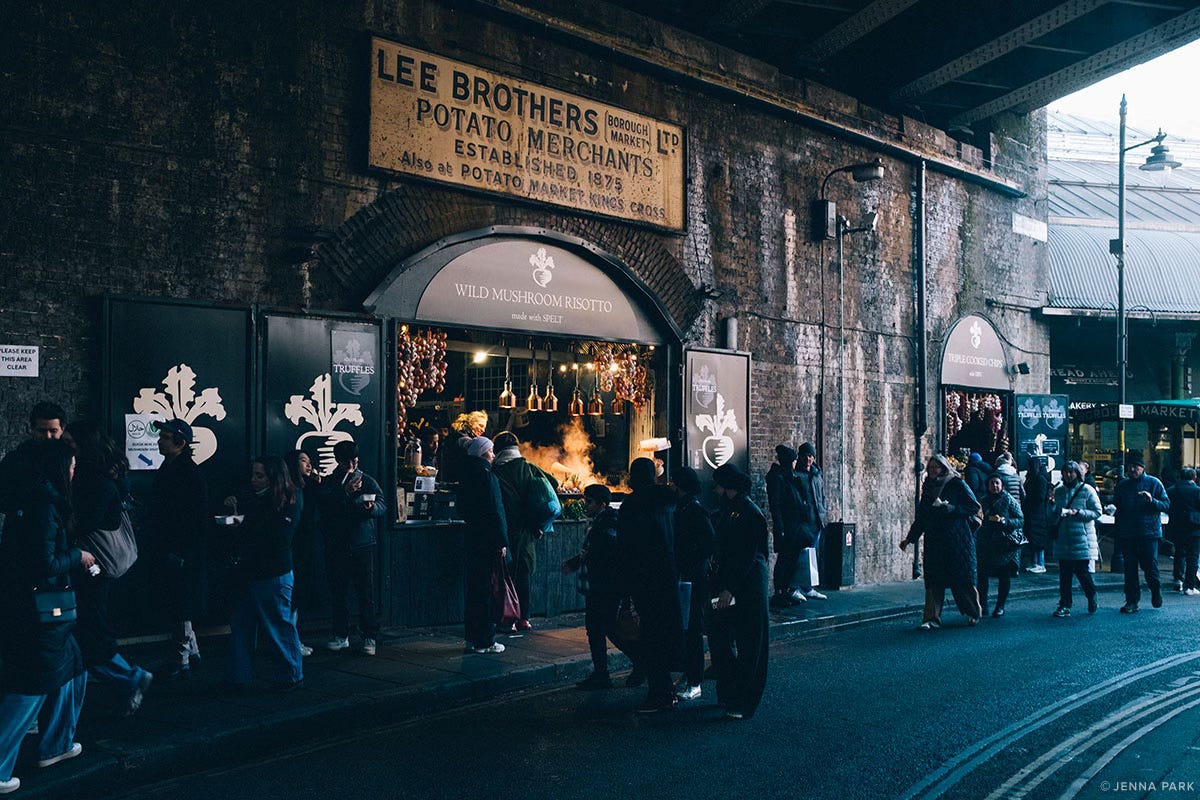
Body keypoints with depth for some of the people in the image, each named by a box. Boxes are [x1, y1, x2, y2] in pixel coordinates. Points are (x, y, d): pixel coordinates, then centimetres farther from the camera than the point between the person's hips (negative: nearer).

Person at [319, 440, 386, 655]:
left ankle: (369, 637, 3)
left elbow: (383, 506, -2)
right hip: (336, 546, 1)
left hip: (362, 544, -1)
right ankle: (341, 635, 18)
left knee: (366, 592, -3)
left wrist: (372, 507, -24)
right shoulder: (329, 483, 7)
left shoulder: (368, 481, 7)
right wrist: (345, 492, -19)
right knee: (338, 591, 7)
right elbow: (322, 507, -10)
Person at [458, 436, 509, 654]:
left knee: (472, 589, 13)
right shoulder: (486, 475, -15)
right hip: (487, 541, -9)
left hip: (471, 537, 9)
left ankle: (472, 638, 19)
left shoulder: (467, 474, 11)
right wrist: (502, 542, -15)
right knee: (487, 589, -3)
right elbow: (495, 511, -17)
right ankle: (484, 641, 2)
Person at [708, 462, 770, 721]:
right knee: (718, 637, 11)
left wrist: (730, 589, -20)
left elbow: (748, 557, -18)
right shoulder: (724, 512, 12)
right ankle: (727, 693, 25)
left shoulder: (750, 514, -14)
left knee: (748, 647, 0)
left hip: (748, 589, -9)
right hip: (725, 586, 9)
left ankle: (742, 703, 6)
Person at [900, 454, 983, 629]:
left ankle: (975, 613, 24)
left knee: (962, 579, 2)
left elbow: (975, 507, -4)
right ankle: (932, 618, -3)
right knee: (933, 580, -3)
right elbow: (921, 516, 18)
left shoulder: (957, 485, -2)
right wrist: (910, 538, 16)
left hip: (957, 540, -4)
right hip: (934, 541, 4)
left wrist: (951, 509, -16)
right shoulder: (928, 487, 13)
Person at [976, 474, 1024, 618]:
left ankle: (1000, 607, 12)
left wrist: (1004, 521, -18)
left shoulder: (1009, 500, -1)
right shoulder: (983, 501, 11)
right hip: (985, 544, 3)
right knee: (981, 574, -5)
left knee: (1004, 575, 3)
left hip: (1005, 544, -3)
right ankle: (982, 606, 3)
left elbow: (1021, 520, -4)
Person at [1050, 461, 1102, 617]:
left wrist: (1078, 513, -17)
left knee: (1082, 571, -2)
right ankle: (1064, 606, 9)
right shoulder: (1059, 491, 11)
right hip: (1063, 539, 4)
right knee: (1064, 573, 4)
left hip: (1082, 539, -4)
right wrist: (1052, 505, -7)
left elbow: (1097, 512, -4)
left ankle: (1093, 601, 22)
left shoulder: (1087, 490, -1)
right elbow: (1052, 517, 13)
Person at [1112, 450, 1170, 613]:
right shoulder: (1122, 485, 12)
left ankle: (1156, 591, 29)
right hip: (1126, 535, 3)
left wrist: (1152, 500, -20)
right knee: (1130, 569, 4)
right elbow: (1116, 506, 20)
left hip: (1149, 532, -3)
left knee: (1150, 567, -1)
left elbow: (1166, 505, -2)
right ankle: (1132, 601, 10)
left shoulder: (1154, 483, 1)